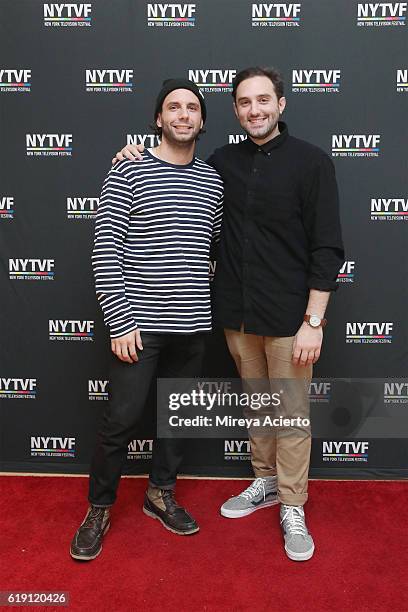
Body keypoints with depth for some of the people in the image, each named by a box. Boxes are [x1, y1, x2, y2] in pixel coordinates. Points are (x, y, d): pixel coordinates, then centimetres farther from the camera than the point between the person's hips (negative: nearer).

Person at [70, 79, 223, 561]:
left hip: (192, 326, 5)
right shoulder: (127, 173, -5)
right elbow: (105, 253, -10)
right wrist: (121, 323, -15)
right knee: (121, 419, 1)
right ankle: (99, 509, 24)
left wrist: (218, 310, 8)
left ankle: (161, 493, 36)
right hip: (139, 325, -4)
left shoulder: (214, 181, 9)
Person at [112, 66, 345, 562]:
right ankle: (265, 483, 38)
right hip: (236, 314, 5)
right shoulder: (223, 161, 7)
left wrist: (313, 322, -14)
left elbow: (327, 248, -9)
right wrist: (139, 158, 4)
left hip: (288, 317, -4)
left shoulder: (311, 161, -6)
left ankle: (292, 508, 24)